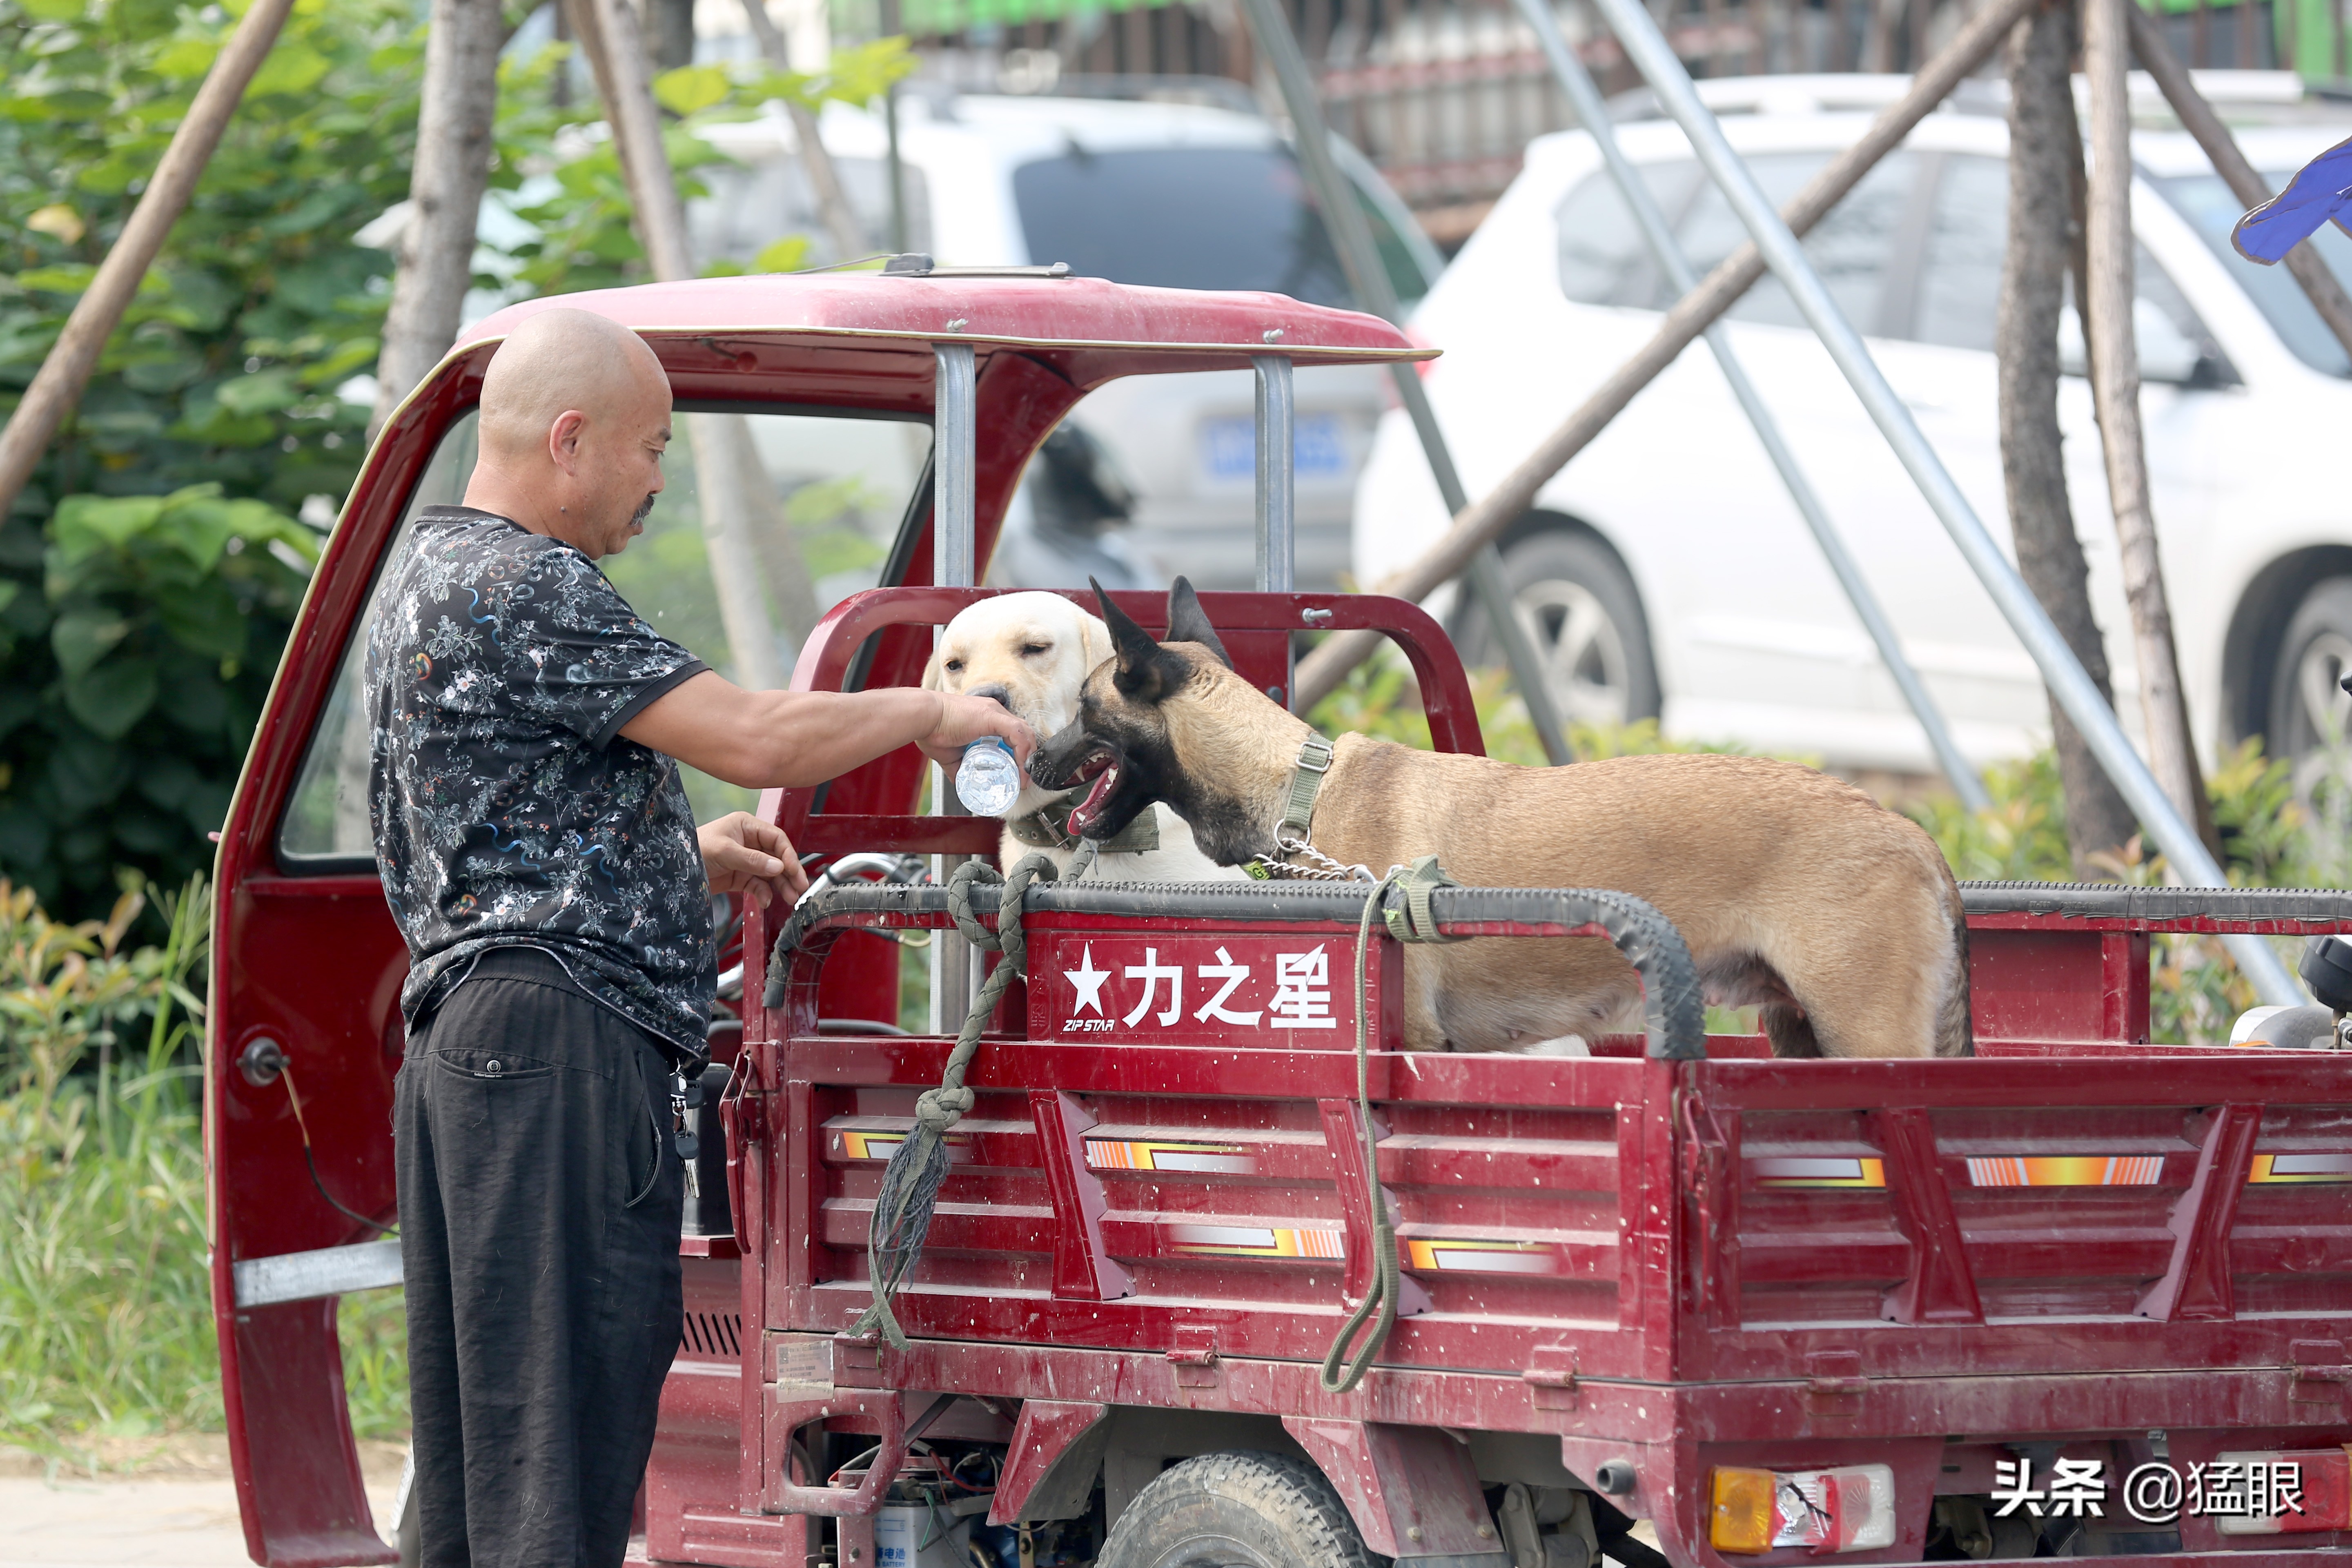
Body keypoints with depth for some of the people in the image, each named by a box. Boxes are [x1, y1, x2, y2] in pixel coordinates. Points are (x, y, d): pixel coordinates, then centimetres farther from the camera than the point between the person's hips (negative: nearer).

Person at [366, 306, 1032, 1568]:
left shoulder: (433, 577, 22)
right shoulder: (517, 587, -13)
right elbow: (754, 740, -17)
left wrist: (690, 857, 21)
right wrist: (931, 714, -2)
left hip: (466, 1027, 11)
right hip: (559, 1031, -11)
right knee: (561, 1416, -12)